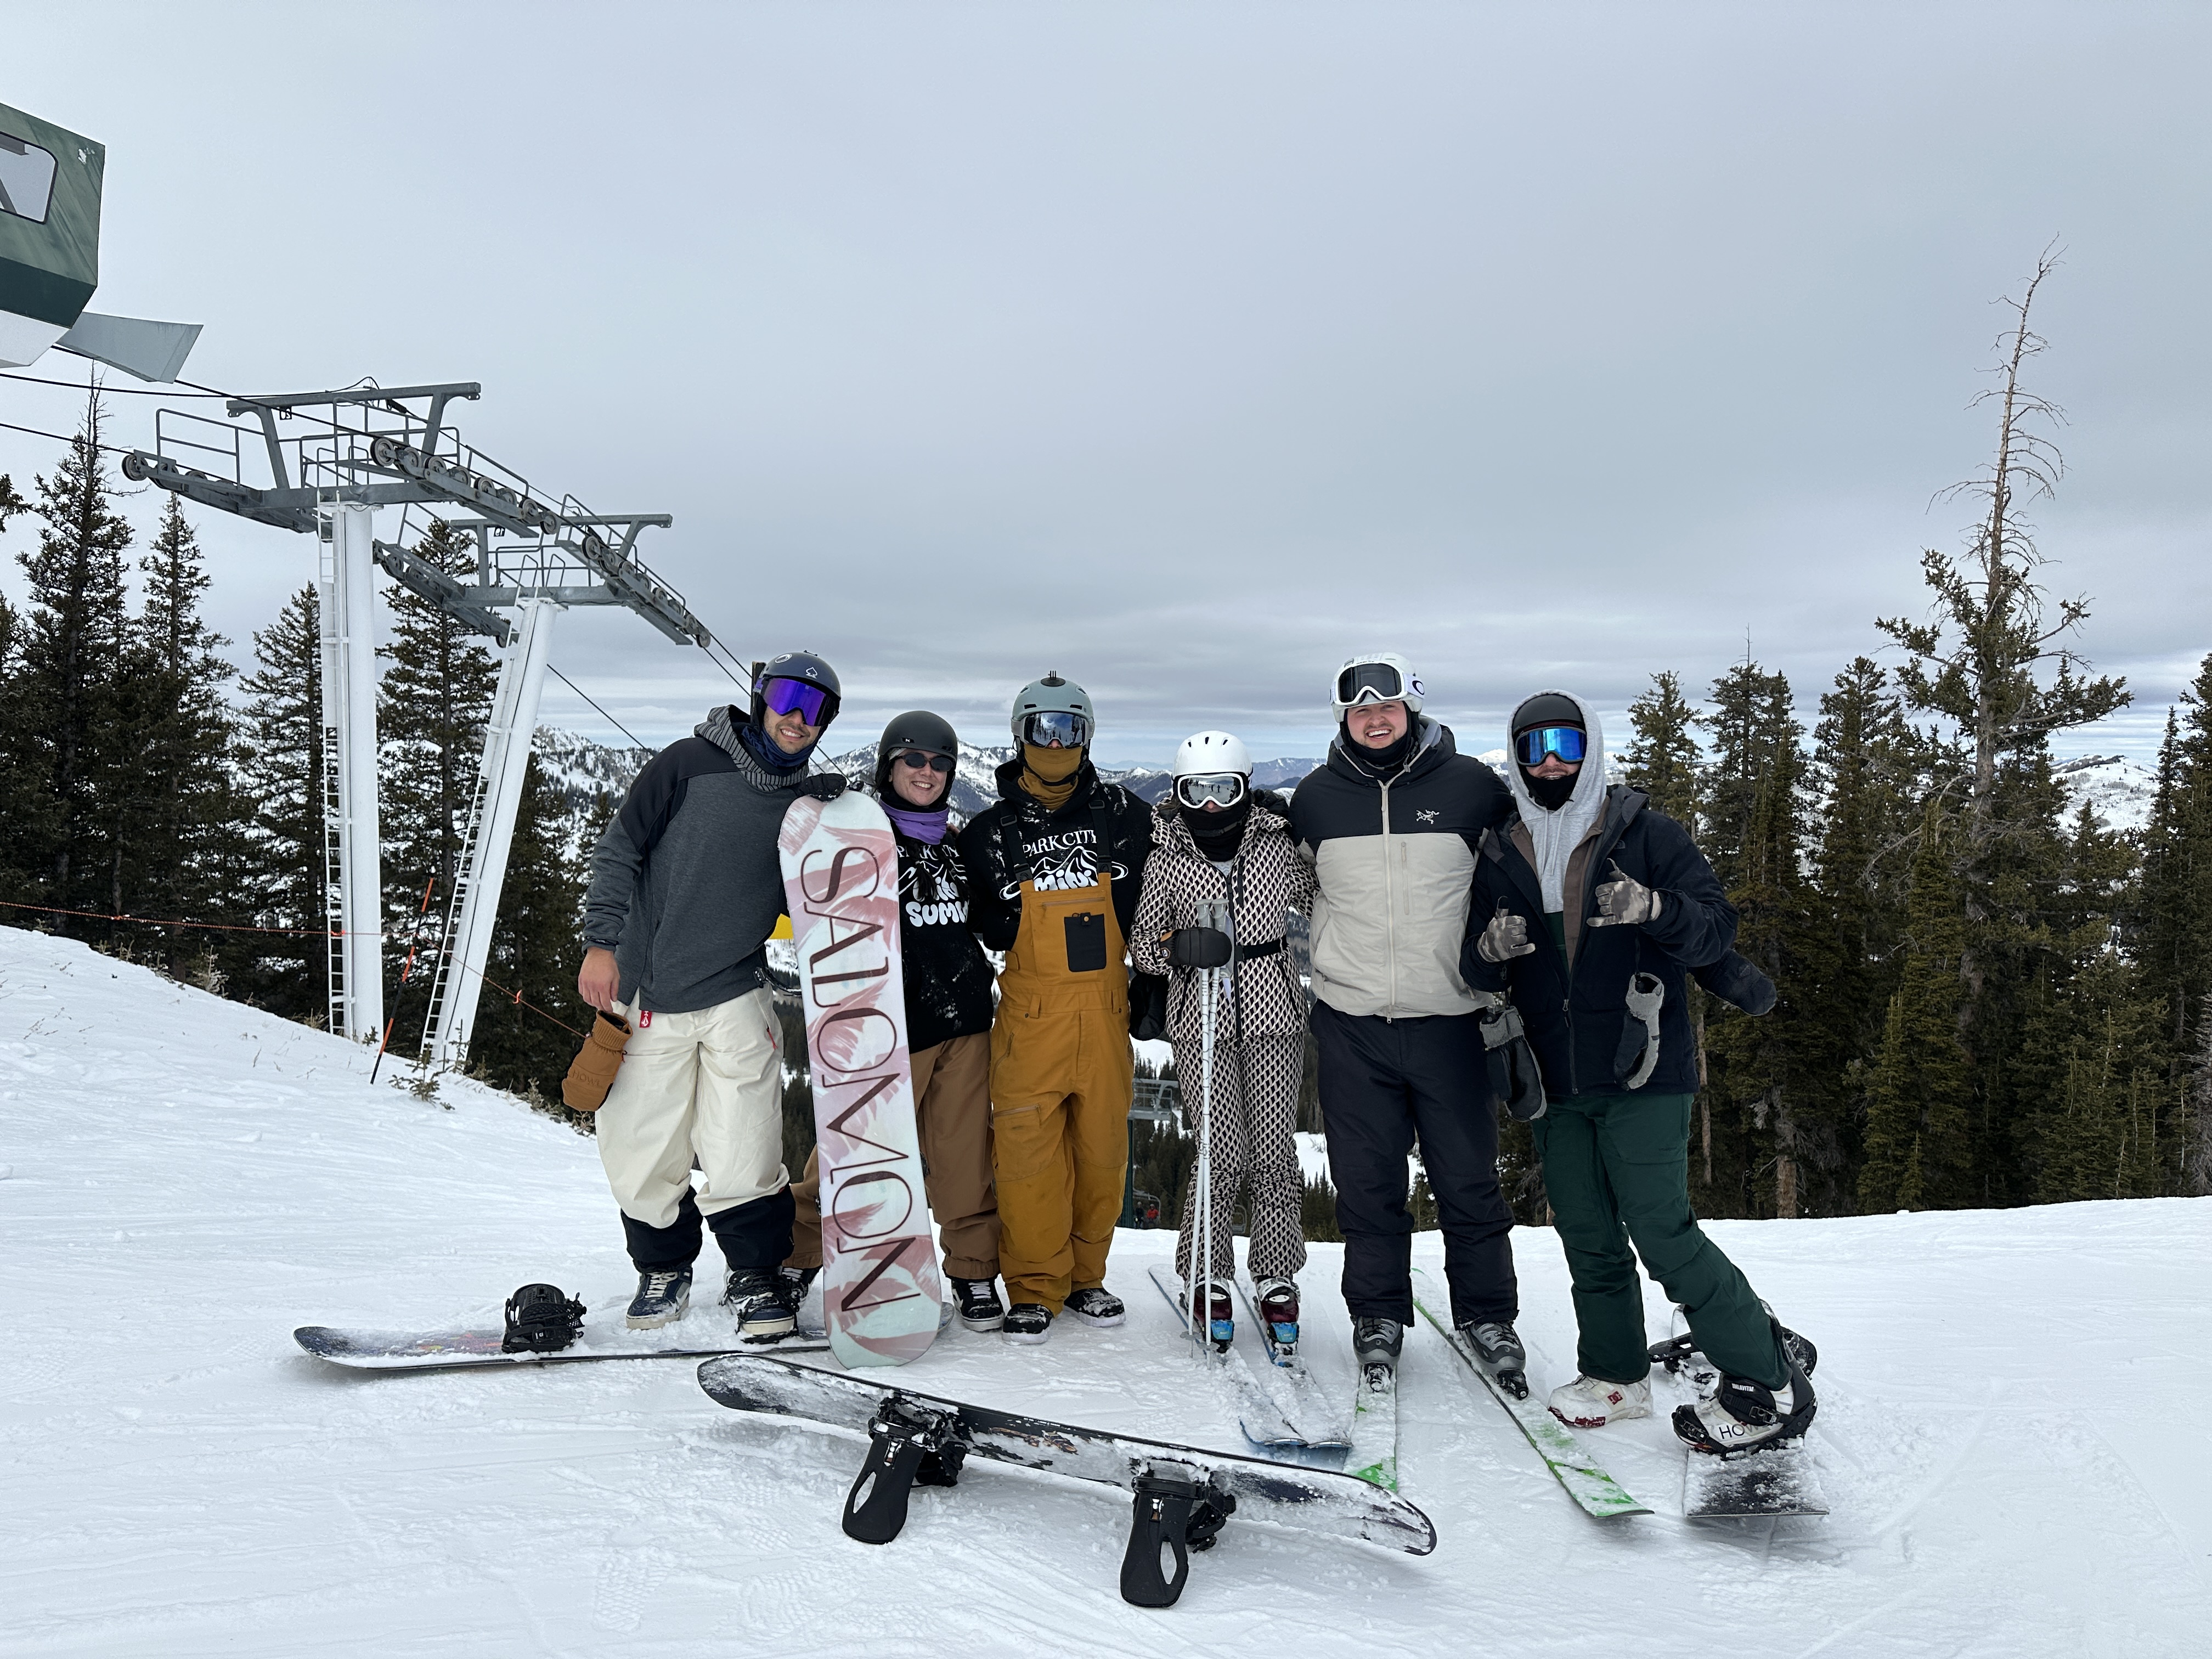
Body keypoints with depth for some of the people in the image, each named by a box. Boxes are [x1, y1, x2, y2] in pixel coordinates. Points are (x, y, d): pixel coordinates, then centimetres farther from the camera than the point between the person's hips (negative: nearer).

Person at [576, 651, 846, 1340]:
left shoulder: (808, 802, 8)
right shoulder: (690, 763, 0)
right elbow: (620, 847, 0)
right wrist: (602, 939, -8)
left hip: (735, 998, 1)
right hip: (648, 998, -1)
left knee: (741, 1163, -8)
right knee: (639, 1157, 4)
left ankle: (755, 1276, 14)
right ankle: (664, 1266, 28)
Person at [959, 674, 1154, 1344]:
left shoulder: (1124, 815, 6)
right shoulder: (991, 830, 5)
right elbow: (979, 928, 13)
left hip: (1105, 1010, 1)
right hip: (1029, 1013, -1)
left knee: (1102, 1147, 7)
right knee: (1027, 1148, -4)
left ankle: (1084, 1276, 22)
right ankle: (1034, 1287, 9)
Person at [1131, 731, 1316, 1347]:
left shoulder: (1278, 846, 3)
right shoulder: (1166, 860, 0)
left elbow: (1320, 903, 17)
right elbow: (1142, 943, 4)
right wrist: (1176, 945, -15)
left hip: (1273, 1014, 1)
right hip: (1202, 1020, -1)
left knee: (1274, 1153, 2)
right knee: (1224, 1155, -4)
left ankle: (1277, 1280, 18)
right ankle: (1207, 1278, 16)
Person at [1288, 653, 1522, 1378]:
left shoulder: (1470, 786, 0)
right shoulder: (1317, 797, 4)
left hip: (1449, 1018, -1)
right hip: (1351, 1024, 1)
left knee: (1469, 1178, 6)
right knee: (1367, 1182, 7)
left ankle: (1487, 1314, 23)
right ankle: (1377, 1314, 22)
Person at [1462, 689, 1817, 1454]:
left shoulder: (1645, 834, -1)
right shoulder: (1501, 855, 10)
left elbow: (1716, 927, -5)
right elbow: (1476, 974, 10)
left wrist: (1653, 910, -25)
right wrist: (1491, 950, -14)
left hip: (1642, 1073, -5)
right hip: (1554, 1078, 5)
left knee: (1660, 1230, -8)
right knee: (1587, 1235, 12)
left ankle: (1768, 1381, 6)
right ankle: (1616, 1374, 29)